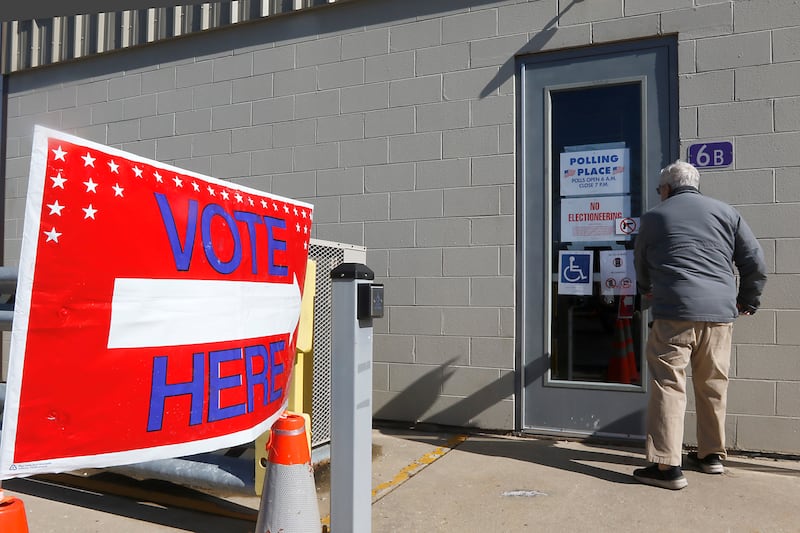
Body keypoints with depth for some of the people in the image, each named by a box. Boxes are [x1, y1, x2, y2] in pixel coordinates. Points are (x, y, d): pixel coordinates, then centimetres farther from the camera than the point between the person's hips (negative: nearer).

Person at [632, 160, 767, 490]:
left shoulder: (654, 217, 7)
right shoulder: (726, 212, 13)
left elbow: (641, 265, 20)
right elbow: (755, 262, 10)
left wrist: (648, 291, 40)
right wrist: (748, 300, 23)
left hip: (674, 312, -4)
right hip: (720, 313, 4)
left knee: (669, 384, -4)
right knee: (713, 385, 15)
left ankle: (667, 466, -8)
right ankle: (712, 454, 28)